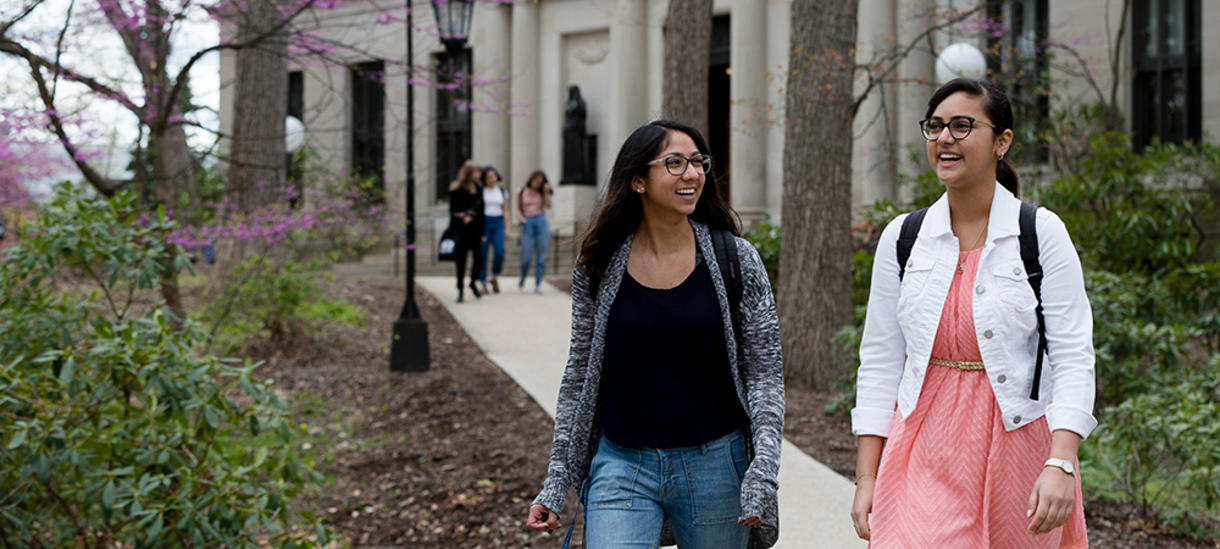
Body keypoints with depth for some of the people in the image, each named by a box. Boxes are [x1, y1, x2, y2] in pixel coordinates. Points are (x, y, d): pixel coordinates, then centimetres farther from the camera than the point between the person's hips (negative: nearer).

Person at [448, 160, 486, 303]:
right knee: (461, 259, 1)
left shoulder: (478, 189, 9)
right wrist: (462, 218, -24)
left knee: (479, 256, -5)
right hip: (461, 230, -4)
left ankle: (473, 283, 19)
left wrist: (482, 232, 9)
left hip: (475, 228, 4)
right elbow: (453, 210, -6)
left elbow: (481, 211, 11)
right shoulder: (457, 189, -5)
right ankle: (460, 290, 12)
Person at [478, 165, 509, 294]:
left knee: (499, 252, -13)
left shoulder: (502, 191, 10)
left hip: (498, 223, 2)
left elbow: (505, 210, 14)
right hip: (483, 222, -2)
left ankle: (495, 277, 9)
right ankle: (483, 282, 5)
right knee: (482, 253, -4)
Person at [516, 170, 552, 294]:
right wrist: (522, 218, -4)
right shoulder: (522, 192, 7)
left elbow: (548, 206, -4)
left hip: (541, 222, 1)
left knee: (541, 256, -1)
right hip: (528, 223, -1)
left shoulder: (541, 192, 10)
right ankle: (522, 278, 23)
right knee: (526, 256, -4)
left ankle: (538, 284, 5)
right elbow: (518, 208, 13)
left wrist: (546, 192, -9)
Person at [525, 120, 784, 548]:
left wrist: (763, 467, -13)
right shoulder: (598, 266, 1)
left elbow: (765, 373, 0)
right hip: (622, 467, 0)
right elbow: (579, 376, 8)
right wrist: (556, 482, 6)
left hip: (714, 464, 0)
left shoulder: (737, 261, -2)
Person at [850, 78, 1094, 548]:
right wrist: (866, 477, 2)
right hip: (923, 450, 2)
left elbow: (1073, 356, -7)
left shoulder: (1042, 233, -3)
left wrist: (1060, 464, -19)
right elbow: (880, 361, 6)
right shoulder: (901, 238, 5)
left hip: (1018, 441, -2)